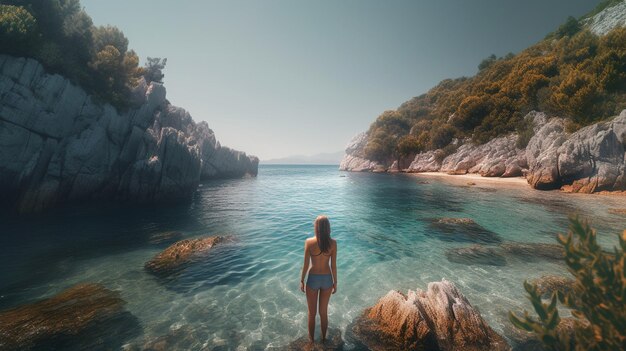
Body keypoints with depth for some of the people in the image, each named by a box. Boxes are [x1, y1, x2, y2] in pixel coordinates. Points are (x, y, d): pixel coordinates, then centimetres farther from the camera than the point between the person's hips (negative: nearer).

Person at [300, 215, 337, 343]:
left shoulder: (309, 242, -21)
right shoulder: (333, 243, -15)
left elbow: (306, 265, -13)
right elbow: (333, 266, -9)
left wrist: (302, 281, 2)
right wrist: (335, 282, 6)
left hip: (313, 279, -2)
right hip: (327, 279, 2)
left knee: (312, 313, 22)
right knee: (323, 311, 26)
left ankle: (311, 339, 42)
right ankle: (323, 338, 46)